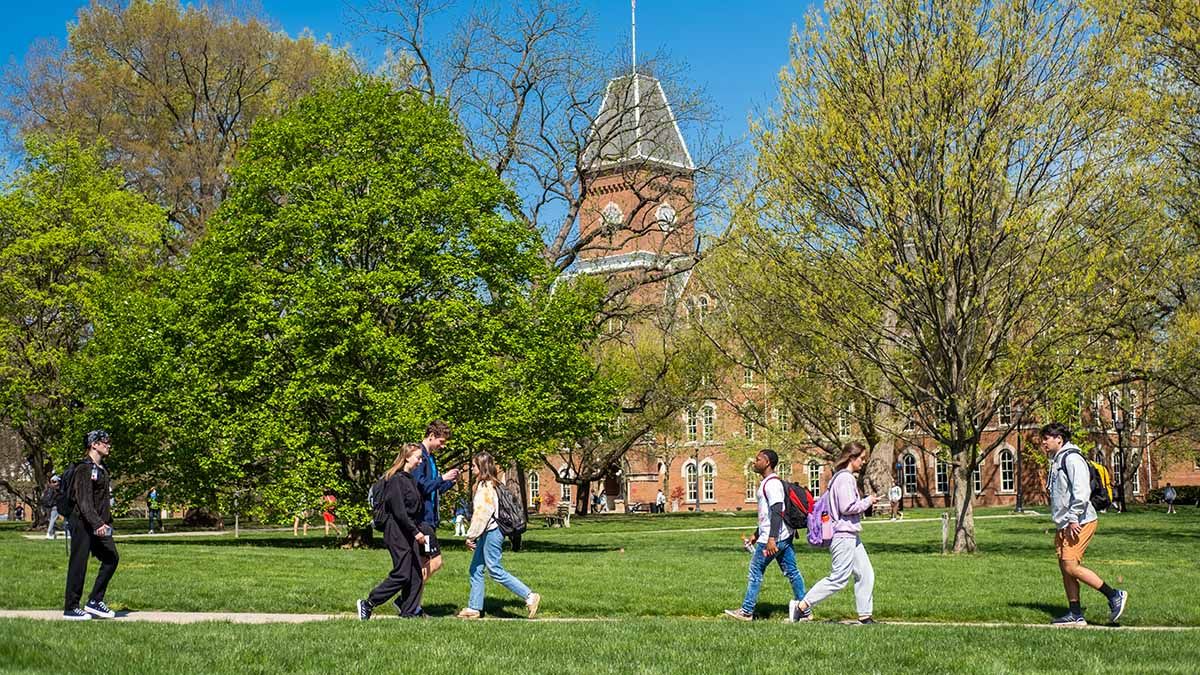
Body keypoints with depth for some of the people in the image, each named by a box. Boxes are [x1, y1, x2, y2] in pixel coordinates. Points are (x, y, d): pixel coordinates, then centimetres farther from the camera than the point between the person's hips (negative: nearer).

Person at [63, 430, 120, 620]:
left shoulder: (101, 469, 16)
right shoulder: (84, 469, -13)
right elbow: (84, 501, -22)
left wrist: (108, 522, 20)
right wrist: (97, 524, -29)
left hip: (100, 525, 9)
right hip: (83, 524, -9)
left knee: (111, 558, 5)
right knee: (78, 565, -3)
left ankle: (95, 601, 13)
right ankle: (70, 608, 6)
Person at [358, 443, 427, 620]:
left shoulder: (412, 479, 15)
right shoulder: (396, 479, -14)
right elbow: (399, 511, -20)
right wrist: (415, 532, -20)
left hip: (410, 533, 9)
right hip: (398, 533, -9)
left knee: (416, 575, 6)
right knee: (402, 575, -8)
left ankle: (409, 612, 12)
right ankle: (368, 604, 2)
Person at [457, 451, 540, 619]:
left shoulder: (485, 486, -15)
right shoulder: (493, 483, 14)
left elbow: (482, 513, -21)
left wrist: (471, 536, -18)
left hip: (491, 532, -10)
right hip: (489, 532, 10)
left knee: (495, 570, -7)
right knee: (475, 569, 11)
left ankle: (529, 596, -7)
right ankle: (474, 608, 14)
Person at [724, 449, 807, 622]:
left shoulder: (771, 483, -15)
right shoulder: (767, 482, 18)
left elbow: (777, 511, -24)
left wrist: (771, 538, -30)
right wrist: (756, 534, 31)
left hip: (774, 537, -10)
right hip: (784, 536, 10)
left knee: (755, 572, 0)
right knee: (791, 572, 10)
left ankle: (746, 611, 6)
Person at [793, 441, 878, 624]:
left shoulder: (847, 477, 16)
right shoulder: (844, 478, -16)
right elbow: (847, 507, -23)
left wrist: (865, 503, 10)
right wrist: (868, 501, -10)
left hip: (850, 535, 11)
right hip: (843, 535, -11)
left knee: (866, 575, 9)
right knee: (839, 578, -7)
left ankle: (865, 615, 13)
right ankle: (803, 606, -2)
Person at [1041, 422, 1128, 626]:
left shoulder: (1071, 458, -13)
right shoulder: (1056, 460, 18)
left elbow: (1081, 491, -22)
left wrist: (1074, 519, -23)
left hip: (1079, 523, -10)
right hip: (1065, 524, 10)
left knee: (1071, 566, -13)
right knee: (1065, 567, 7)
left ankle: (1114, 596, -2)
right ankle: (1075, 614, 11)